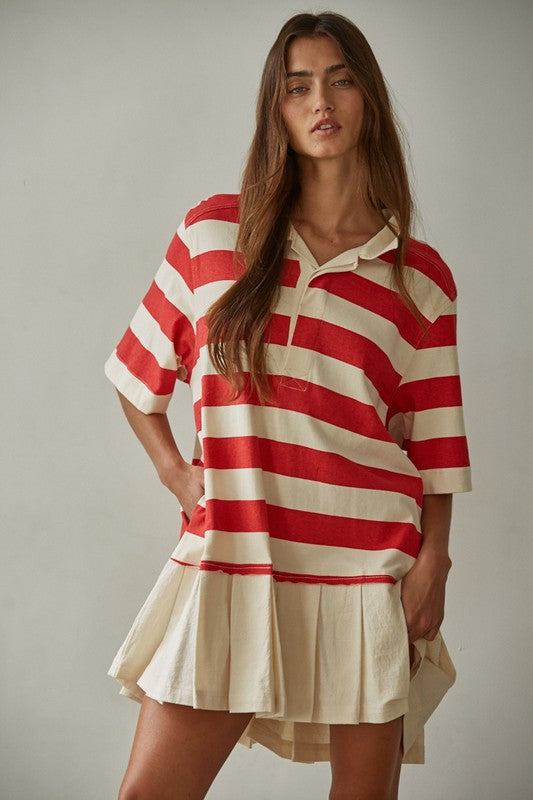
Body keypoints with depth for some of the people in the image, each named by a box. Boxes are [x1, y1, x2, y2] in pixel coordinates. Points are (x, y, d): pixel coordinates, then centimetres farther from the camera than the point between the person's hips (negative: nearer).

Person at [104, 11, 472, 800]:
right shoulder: (213, 232, 4)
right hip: (230, 558, 1)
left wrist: (433, 561, -4)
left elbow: (434, 445, 4)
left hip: (368, 570, 0)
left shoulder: (421, 277, 3)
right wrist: (173, 469, 3)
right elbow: (139, 371, 14)